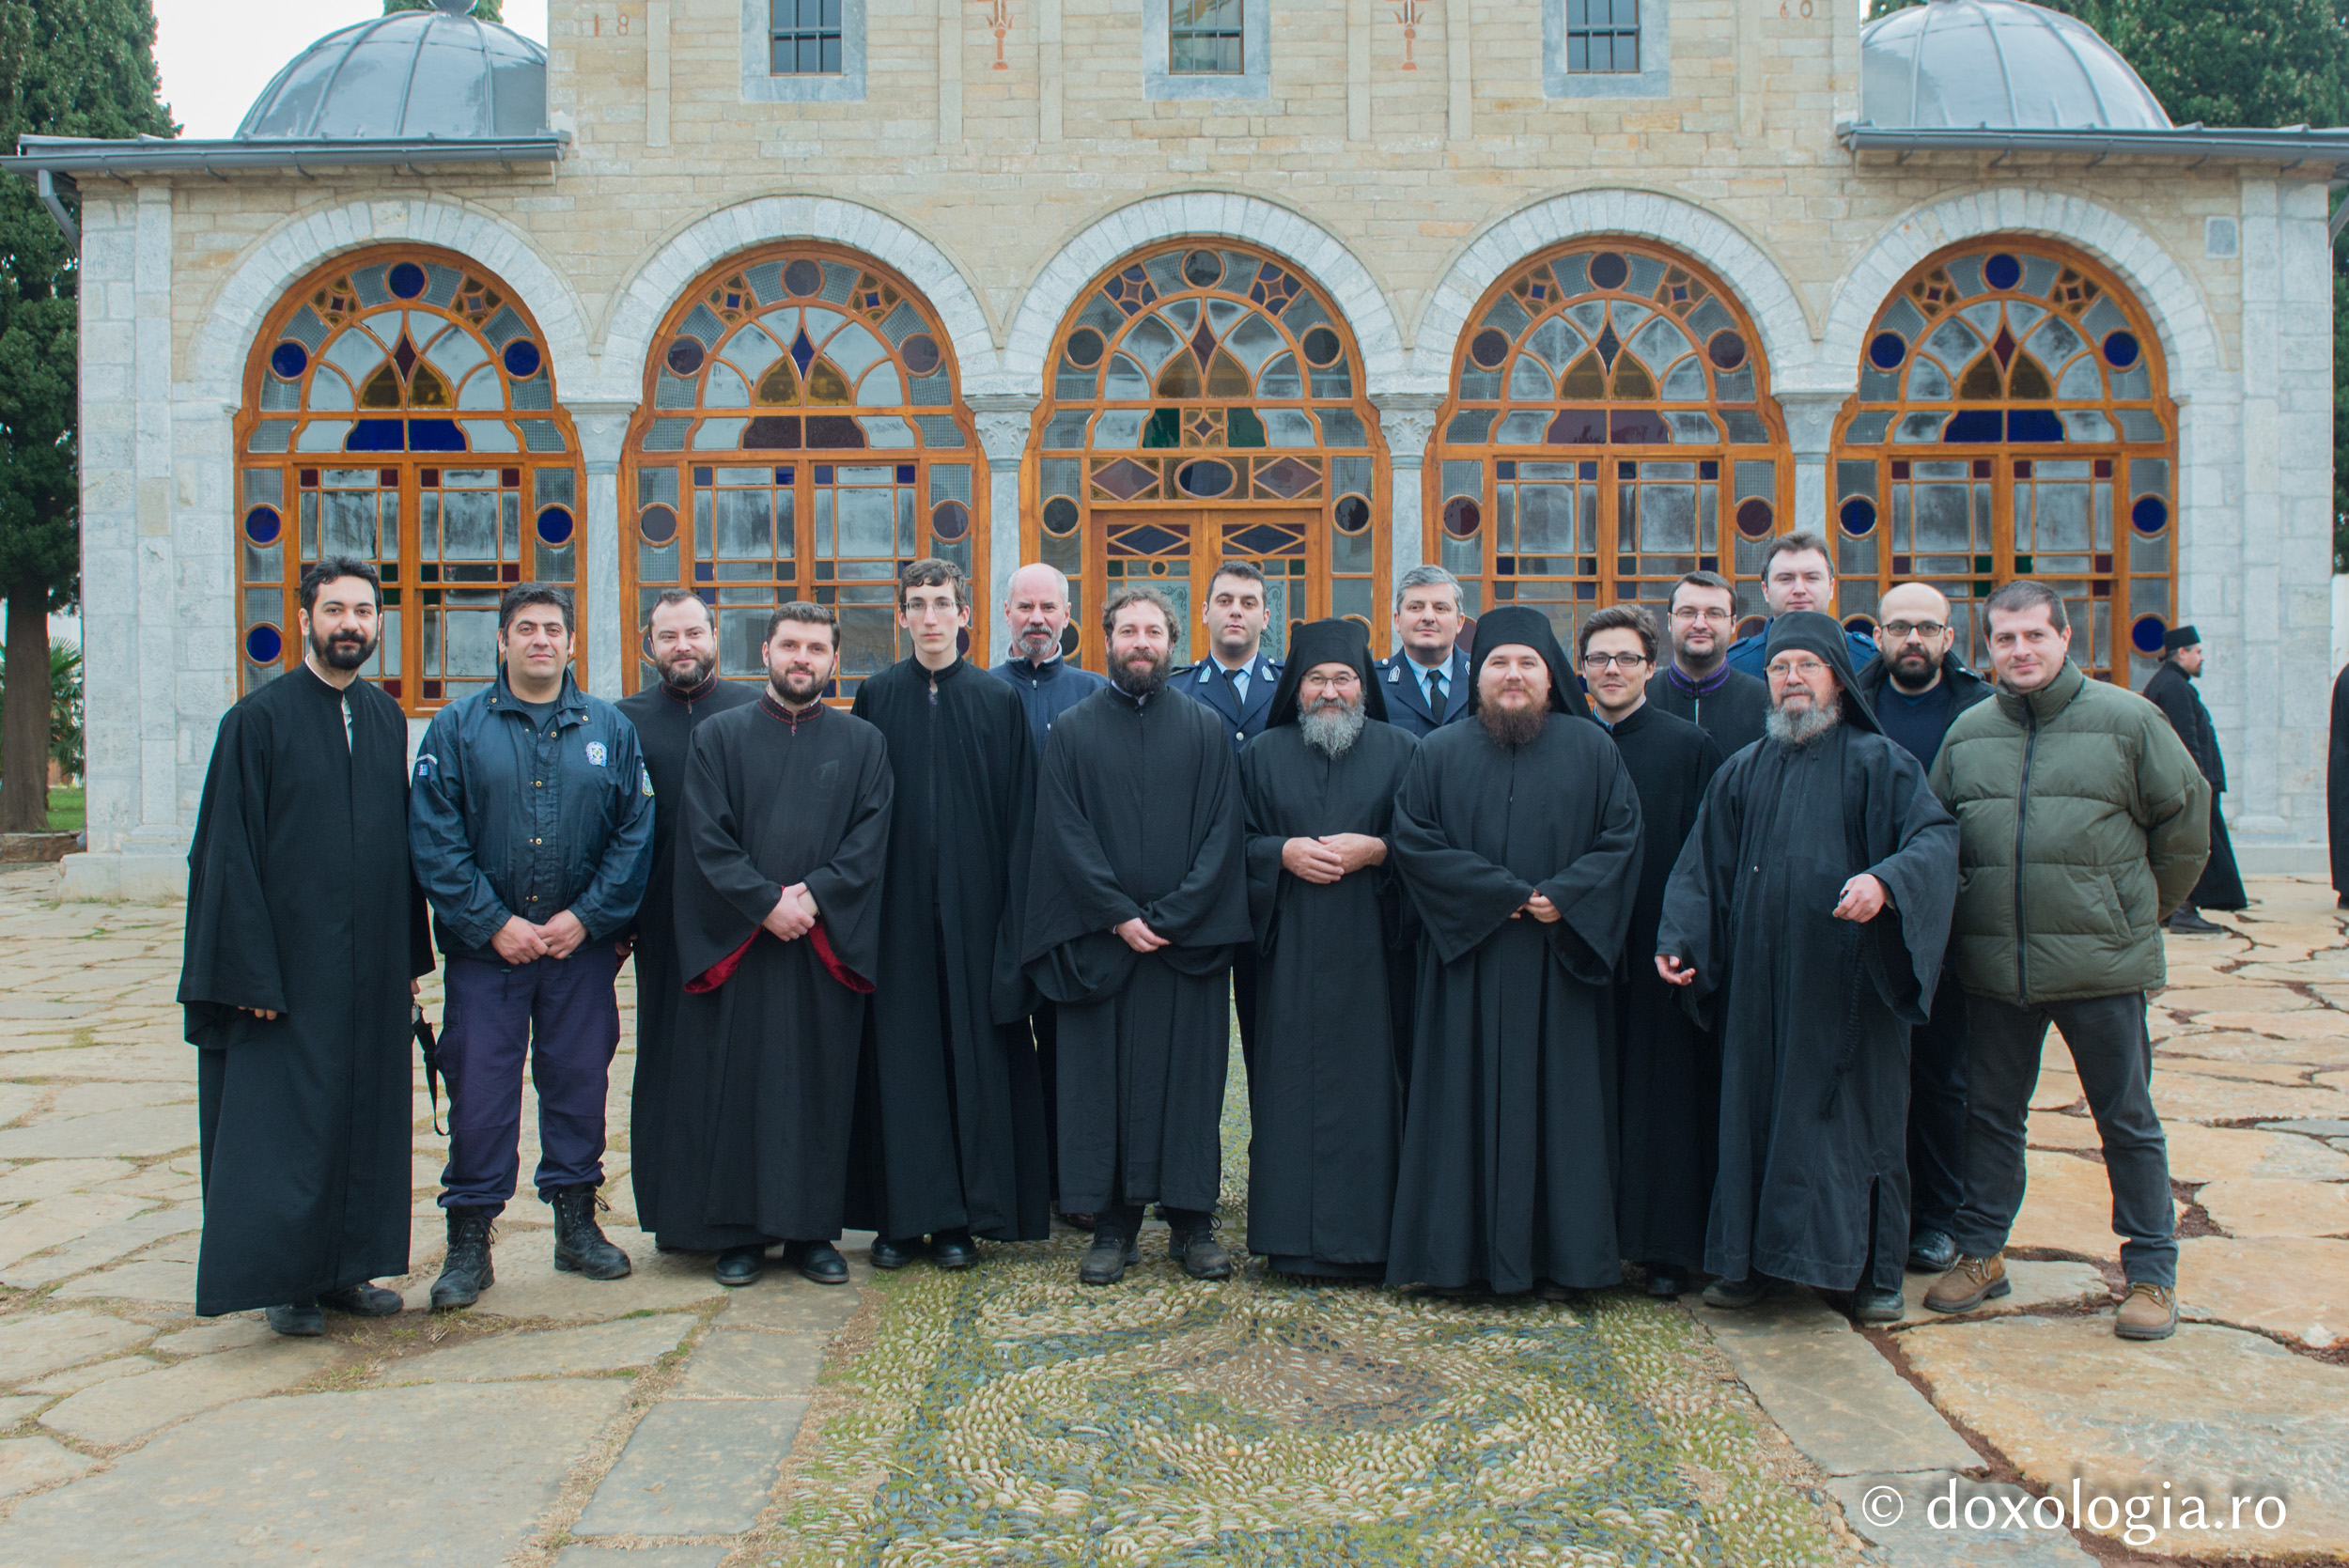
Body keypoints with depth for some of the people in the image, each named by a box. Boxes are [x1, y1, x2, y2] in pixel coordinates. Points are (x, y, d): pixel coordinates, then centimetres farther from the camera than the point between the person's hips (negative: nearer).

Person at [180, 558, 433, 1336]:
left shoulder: (386, 719, 9)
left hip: (371, 969, 5)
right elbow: (231, 853, -10)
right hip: (289, 964, -5)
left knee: (364, 1114, 10)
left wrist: (410, 953, 8)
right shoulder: (258, 719, -7)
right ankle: (284, 1280, 13)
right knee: (286, 1118, 0)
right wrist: (252, 974, -15)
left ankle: (342, 1270, 21)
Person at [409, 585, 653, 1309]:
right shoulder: (457, 727, 1)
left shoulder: (610, 729, 6)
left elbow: (635, 834, 3)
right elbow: (434, 839, -4)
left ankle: (577, 1223, 24)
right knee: (479, 1092, 1)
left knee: (578, 1084, 10)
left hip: (583, 944, 2)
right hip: (484, 948, -1)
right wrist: (493, 923, -11)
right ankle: (468, 1242, 13)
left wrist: (588, 915, -7)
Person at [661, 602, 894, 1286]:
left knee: (821, 1086, 4)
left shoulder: (863, 743, 9)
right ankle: (738, 1233, 13)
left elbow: (869, 841, 0)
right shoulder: (720, 737, 6)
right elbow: (708, 839, -3)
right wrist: (767, 902, -14)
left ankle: (812, 1230, 15)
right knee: (737, 1083, 2)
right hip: (738, 943, -1)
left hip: (829, 944, 1)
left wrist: (814, 894, -14)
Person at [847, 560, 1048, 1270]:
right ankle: (903, 1212, 13)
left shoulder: (999, 701, 3)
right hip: (897, 899, 1)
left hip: (973, 901, -1)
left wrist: (1012, 912, -5)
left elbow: (1018, 814, 1)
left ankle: (962, 1216, 12)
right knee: (900, 1048, 3)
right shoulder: (876, 697, 6)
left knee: (973, 1048, 2)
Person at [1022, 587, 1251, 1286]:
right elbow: (1065, 835, -2)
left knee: (1188, 1076, 4)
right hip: (1098, 940, 0)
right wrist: (1118, 915, -12)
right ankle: (1114, 1225, 13)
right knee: (1102, 1080, 3)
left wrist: (1170, 915, -11)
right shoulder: (1073, 732, 5)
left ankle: (1192, 1221, 14)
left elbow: (1221, 833, 0)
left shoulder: (1207, 729, 7)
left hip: (1188, 937, 1)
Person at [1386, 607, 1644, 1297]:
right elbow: (1413, 840, -3)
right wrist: (1501, 893, -12)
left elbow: (1623, 838, 2)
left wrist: (1563, 897, -14)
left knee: (1560, 1101, 3)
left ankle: (1561, 1250, 13)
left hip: (1560, 964, 0)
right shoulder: (1439, 754, 6)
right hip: (1467, 961, 0)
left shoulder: (1591, 750, 7)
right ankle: (1462, 1249, 10)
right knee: (1468, 1103, 1)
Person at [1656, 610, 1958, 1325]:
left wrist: (1885, 880, -30)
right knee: (1754, 1113, 7)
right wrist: (1678, 939, -1)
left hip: (1849, 978, -3)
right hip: (1759, 978, 4)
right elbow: (1703, 865, 12)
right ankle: (1751, 1259, 19)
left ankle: (1875, 1273, 14)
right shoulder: (1743, 772, 13)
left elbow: (1936, 837, -11)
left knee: (1857, 1118, 2)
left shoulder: (1878, 762, 1)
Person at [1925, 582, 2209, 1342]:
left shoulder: (2127, 720, -3)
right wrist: (1974, 915, 11)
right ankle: (1979, 1252, 25)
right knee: (1990, 1114, 12)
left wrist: (2144, 909, 9)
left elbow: (2186, 817, 5)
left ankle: (2151, 1273, 19)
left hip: (2103, 964, -3)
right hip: (1993, 966, 3)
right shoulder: (1968, 733, 7)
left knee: (2128, 1122, 7)